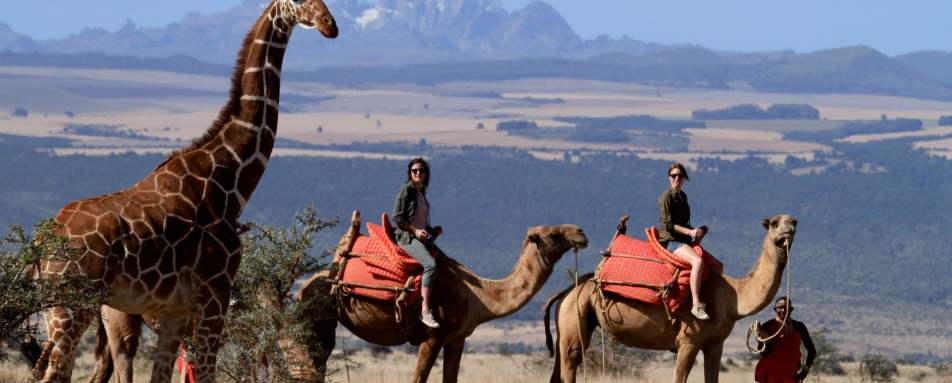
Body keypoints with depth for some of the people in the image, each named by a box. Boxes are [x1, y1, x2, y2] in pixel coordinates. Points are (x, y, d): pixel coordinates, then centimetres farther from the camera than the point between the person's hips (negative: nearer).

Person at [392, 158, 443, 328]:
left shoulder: (421, 192, 20)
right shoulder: (406, 190, -4)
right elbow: (397, 217, -10)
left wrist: (433, 231, 10)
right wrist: (415, 231, -16)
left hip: (421, 237, 9)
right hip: (407, 237, -9)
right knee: (430, 264, -30)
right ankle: (425, 311, -35)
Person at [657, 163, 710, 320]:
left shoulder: (682, 196, 18)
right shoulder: (667, 197, -7)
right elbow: (668, 224, -13)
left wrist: (697, 232, 8)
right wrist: (691, 232, -18)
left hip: (684, 241, 9)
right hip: (670, 240, -9)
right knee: (697, 261, -32)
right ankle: (696, 305, -35)